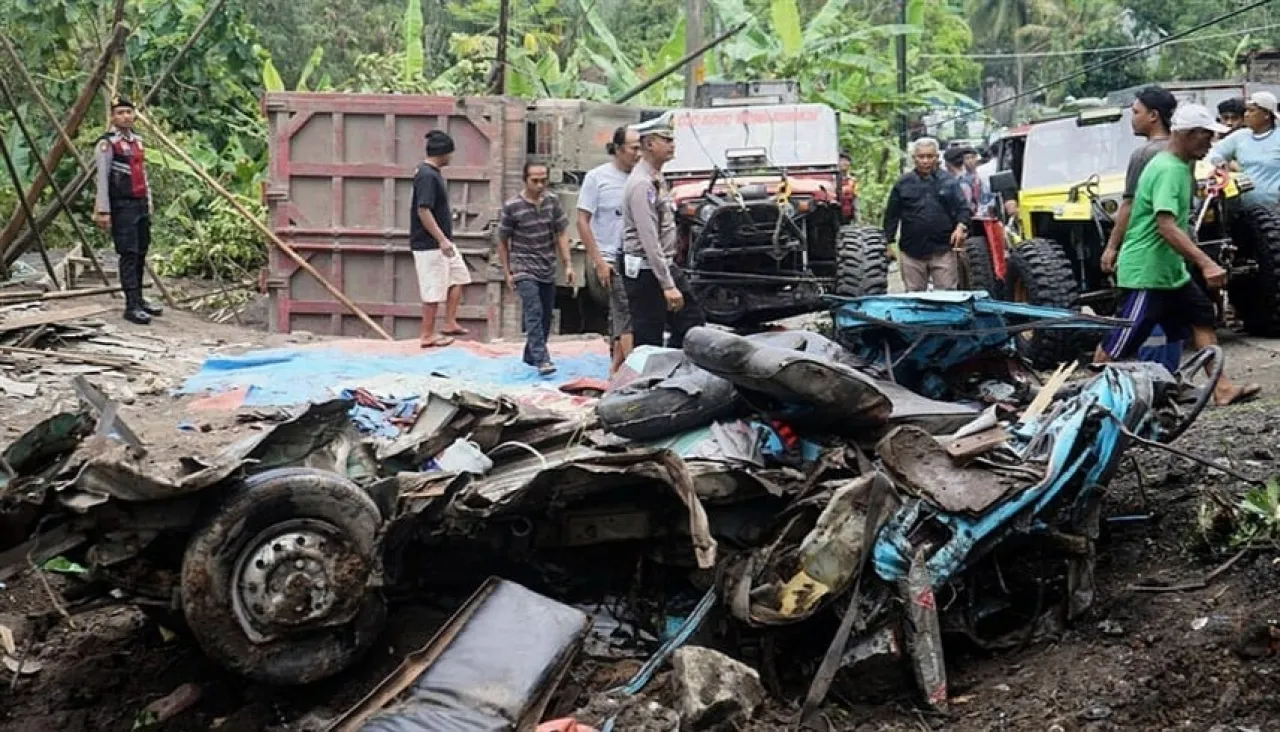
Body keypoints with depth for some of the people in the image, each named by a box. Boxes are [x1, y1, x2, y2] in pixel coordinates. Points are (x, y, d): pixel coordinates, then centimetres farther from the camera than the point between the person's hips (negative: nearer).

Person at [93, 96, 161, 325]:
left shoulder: (137, 140, 14)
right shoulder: (107, 143, -9)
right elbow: (102, 179, -12)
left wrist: (149, 201, 19)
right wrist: (103, 211, -16)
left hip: (141, 205, 8)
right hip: (122, 206, -7)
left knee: (141, 254, 11)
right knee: (129, 255, -9)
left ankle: (139, 300, 21)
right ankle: (131, 306, -9)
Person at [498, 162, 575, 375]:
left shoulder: (552, 201, 2)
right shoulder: (512, 207, -10)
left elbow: (562, 233, 5)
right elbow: (502, 241, -1)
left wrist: (568, 265, -3)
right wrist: (507, 273, -1)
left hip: (548, 270, 5)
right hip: (524, 270, -5)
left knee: (546, 316, 11)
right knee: (534, 313, -18)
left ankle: (531, 356, 28)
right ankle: (542, 360, -23)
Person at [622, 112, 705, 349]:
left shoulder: (656, 179, 13)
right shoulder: (641, 183, -19)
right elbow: (649, 240, -24)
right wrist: (667, 286, -25)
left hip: (666, 265, 10)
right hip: (646, 271, -10)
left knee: (693, 323, 9)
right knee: (648, 343, -4)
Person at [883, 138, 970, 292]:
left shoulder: (949, 182, 7)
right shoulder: (903, 184, 7)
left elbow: (963, 209, 4)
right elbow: (891, 215, 10)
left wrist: (961, 226, -15)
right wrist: (889, 242, 6)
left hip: (943, 250, -1)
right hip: (912, 252, 1)